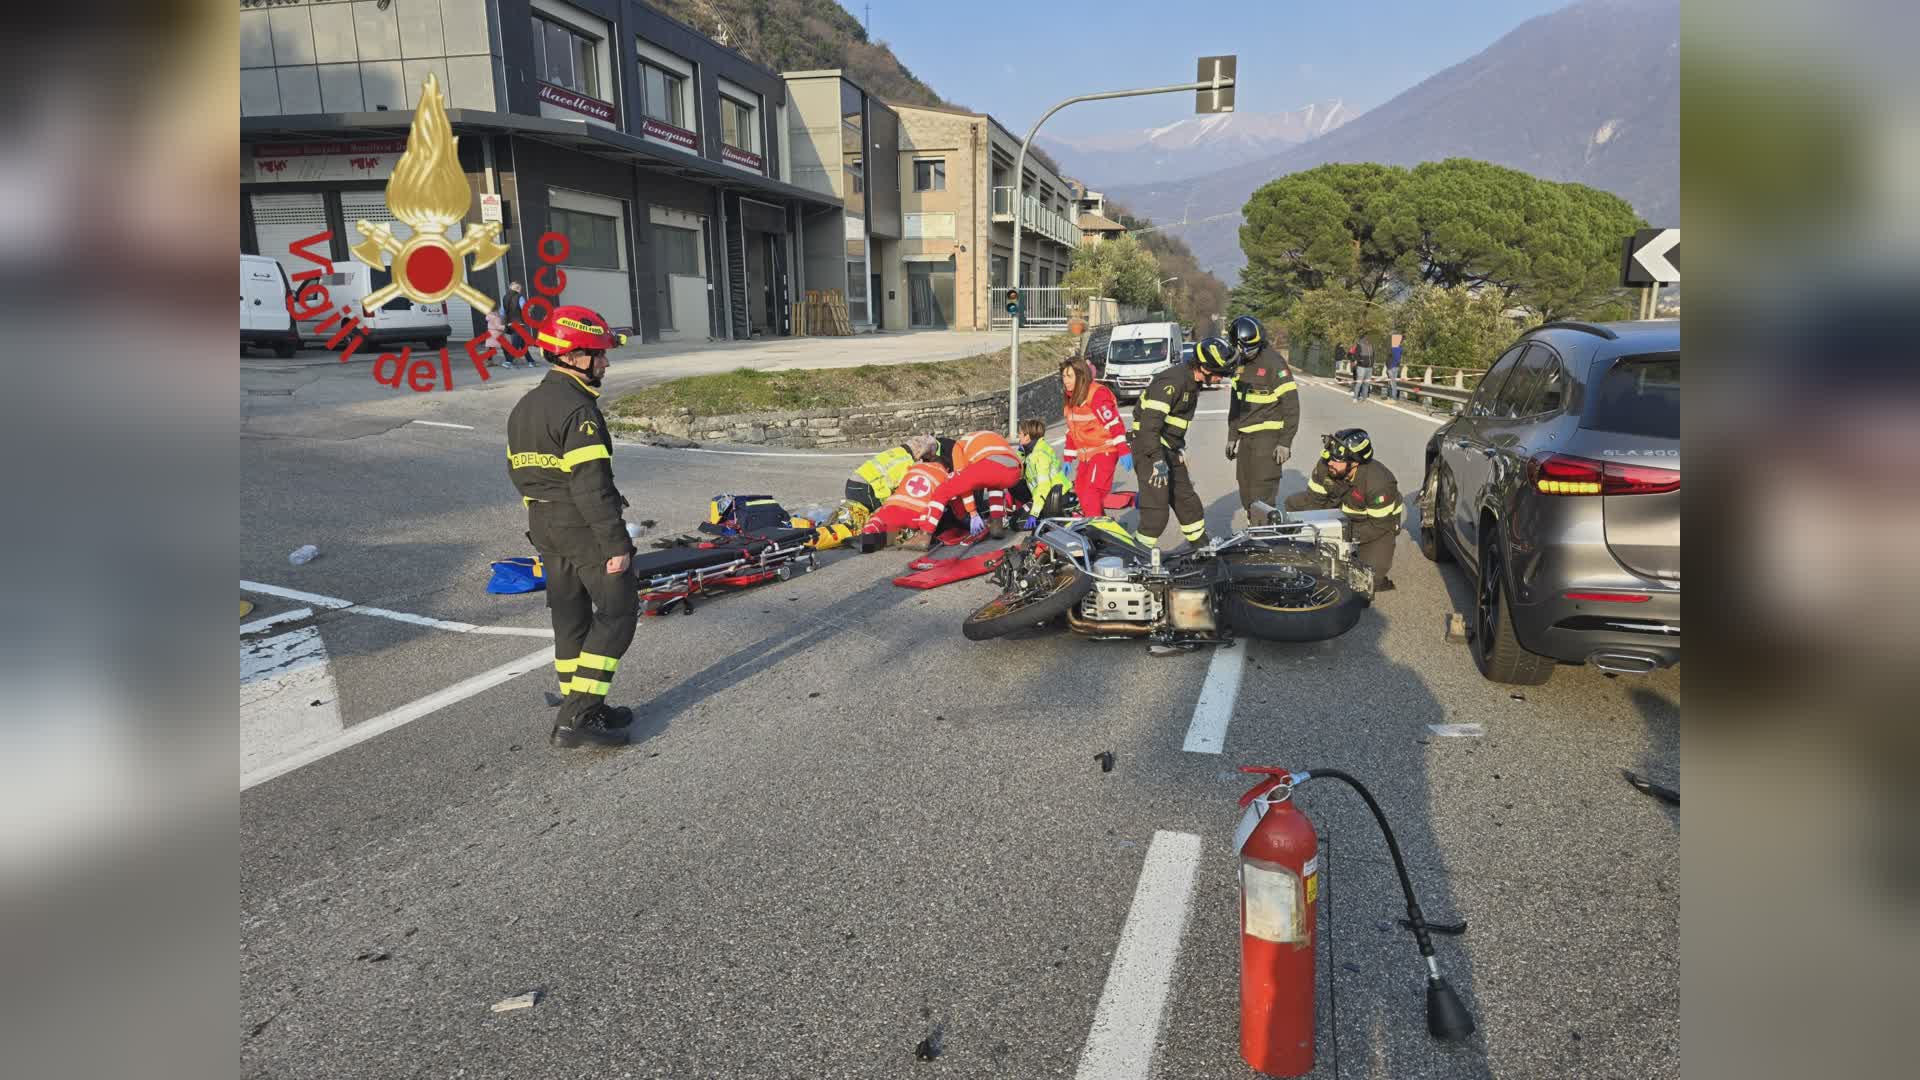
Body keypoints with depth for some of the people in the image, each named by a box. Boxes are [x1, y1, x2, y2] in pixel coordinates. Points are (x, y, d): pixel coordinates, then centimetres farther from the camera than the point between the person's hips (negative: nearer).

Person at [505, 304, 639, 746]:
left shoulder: (523, 408, 12)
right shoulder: (578, 411, -18)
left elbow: (518, 471, 17)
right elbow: (591, 485, -23)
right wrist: (616, 544, -21)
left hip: (543, 526, 9)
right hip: (583, 527, -9)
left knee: (570, 614, 15)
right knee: (617, 610, -2)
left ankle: (577, 708, 23)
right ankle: (578, 715, -5)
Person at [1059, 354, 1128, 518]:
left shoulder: (1098, 394, -17)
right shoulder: (1071, 398, 11)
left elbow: (1115, 424, -20)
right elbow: (1071, 431, 18)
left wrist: (1123, 451, -24)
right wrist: (1068, 459, 17)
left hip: (1104, 451, -9)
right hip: (1085, 454, 9)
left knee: (1091, 494, -17)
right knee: (1080, 492, 12)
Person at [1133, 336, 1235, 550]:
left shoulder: (1193, 382, 9)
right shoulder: (1171, 382, -23)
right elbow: (1150, 421, -29)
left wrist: (1180, 447, 22)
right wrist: (1157, 460, -31)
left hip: (1170, 449, 10)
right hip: (1149, 447, -10)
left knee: (1185, 497, 19)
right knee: (1157, 505, -13)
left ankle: (1199, 541, 35)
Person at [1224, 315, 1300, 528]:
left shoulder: (1274, 363, -12)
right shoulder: (1240, 364, 11)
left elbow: (1291, 404, -13)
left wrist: (1285, 442, -16)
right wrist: (1232, 436, 20)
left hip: (1268, 436, -8)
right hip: (1246, 436, 8)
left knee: (1262, 494, -11)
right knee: (1246, 491, 11)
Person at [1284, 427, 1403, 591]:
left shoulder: (1378, 483, -37)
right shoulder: (1325, 466, -23)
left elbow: (1379, 525, -28)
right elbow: (1314, 499, -13)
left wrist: (1347, 535, -33)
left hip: (1380, 523, -5)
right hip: (1344, 511, 5)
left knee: (1370, 572, -24)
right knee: (1294, 502, -10)